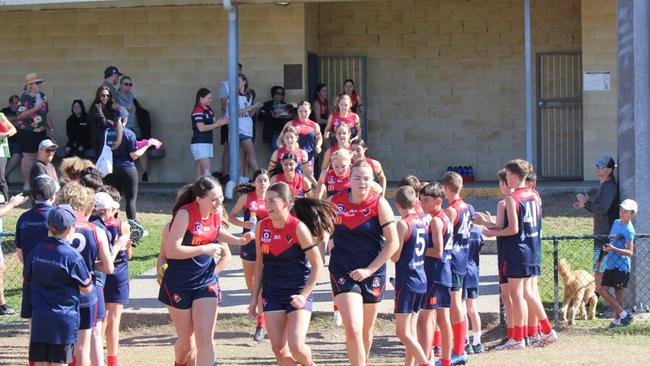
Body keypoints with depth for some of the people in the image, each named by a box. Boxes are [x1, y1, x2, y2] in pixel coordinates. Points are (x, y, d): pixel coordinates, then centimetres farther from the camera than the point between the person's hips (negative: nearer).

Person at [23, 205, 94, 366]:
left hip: (39, 318, 4)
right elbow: (87, 288, -5)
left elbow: (27, 278, 16)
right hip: (64, 319, -4)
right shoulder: (72, 257, -13)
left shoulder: (37, 251, 1)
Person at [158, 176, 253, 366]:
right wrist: (204, 249, -26)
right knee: (186, 340, 9)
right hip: (179, 284, -4)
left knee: (205, 339, -7)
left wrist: (238, 240, 4)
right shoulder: (185, 214, -23)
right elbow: (171, 251, -27)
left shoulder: (217, 212, -4)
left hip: (205, 281, 4)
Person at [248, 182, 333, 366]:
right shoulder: (262, 227, 0)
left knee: (296, 346, -16)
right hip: (272, 294, 5)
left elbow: (318, 266, -10)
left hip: (298, 293, -5)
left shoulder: (298, 228, -15)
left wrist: (304, 295, -17)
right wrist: (255, 297, 10)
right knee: (279, 349, -1)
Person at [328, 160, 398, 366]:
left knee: (366, 331, 15)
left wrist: (369, 270, -12)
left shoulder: (379, 204, -7)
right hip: (343, 272, 0)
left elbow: (393, 243, -8)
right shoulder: (335, 202, -1)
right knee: (353, 330, -16)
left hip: (372, 272, 0)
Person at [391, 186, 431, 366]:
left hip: (406, 282, -8)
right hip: (421, 280, 8)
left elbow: (395, 256, -14)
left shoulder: (403, 224, -13)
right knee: (411, 331, 13)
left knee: (403, 332, -8)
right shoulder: (422, 223, 9)